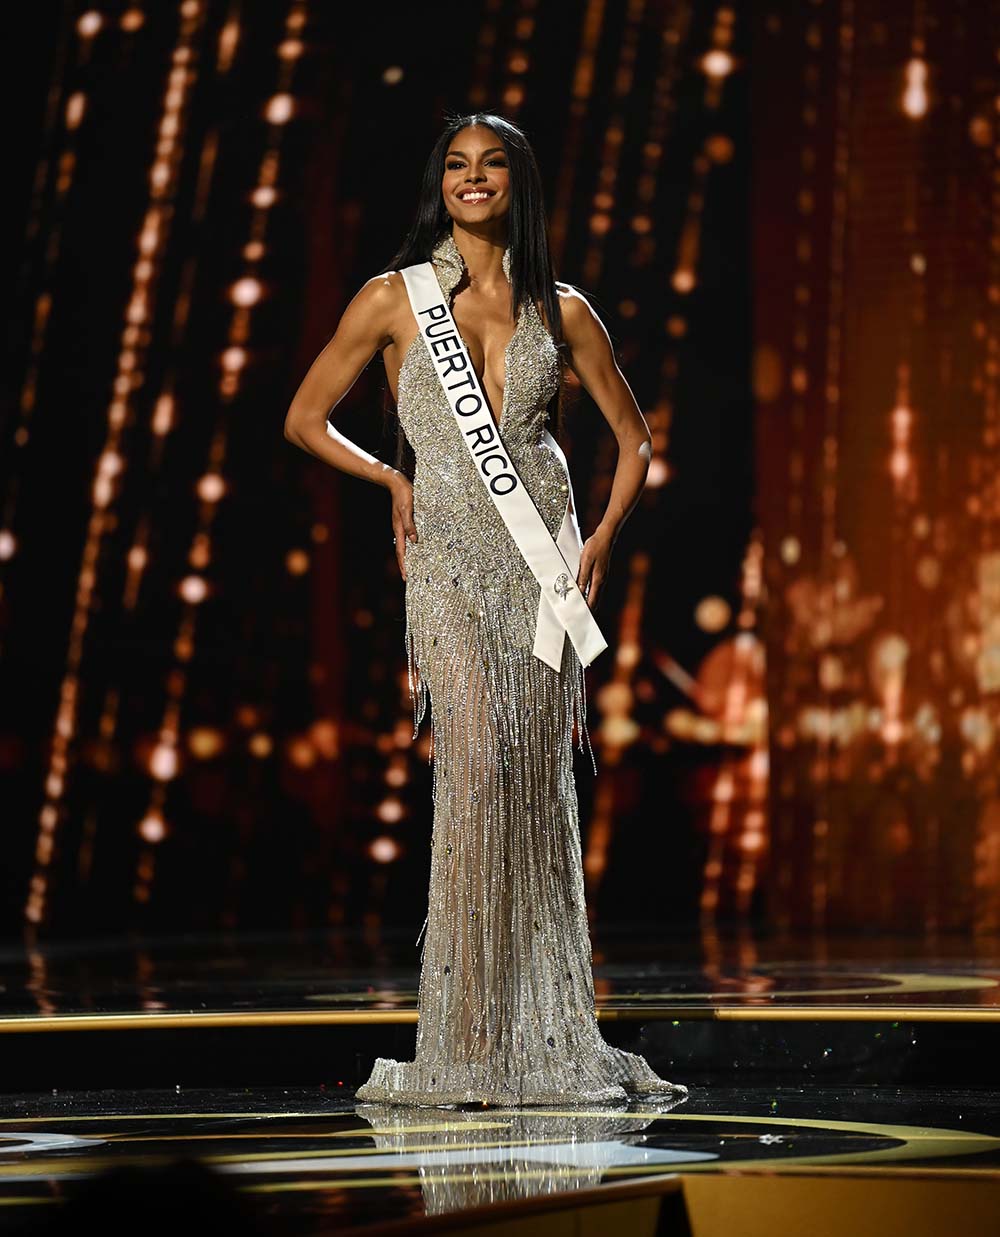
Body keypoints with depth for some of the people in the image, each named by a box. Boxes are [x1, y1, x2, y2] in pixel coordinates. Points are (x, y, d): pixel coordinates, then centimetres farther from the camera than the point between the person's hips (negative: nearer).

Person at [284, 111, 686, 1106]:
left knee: (540, 784, 1)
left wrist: (606, 532, 5)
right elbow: (304, 419, 12)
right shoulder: (396, 298, 5)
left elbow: (632, 435, 19)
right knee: (476, 767, -16)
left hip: (543, 555, 3)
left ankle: (547, 1036, 7)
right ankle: (466, 1046, -13)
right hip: (449, 556, -3)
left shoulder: (561, 311, 10)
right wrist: (390, 478, 1)